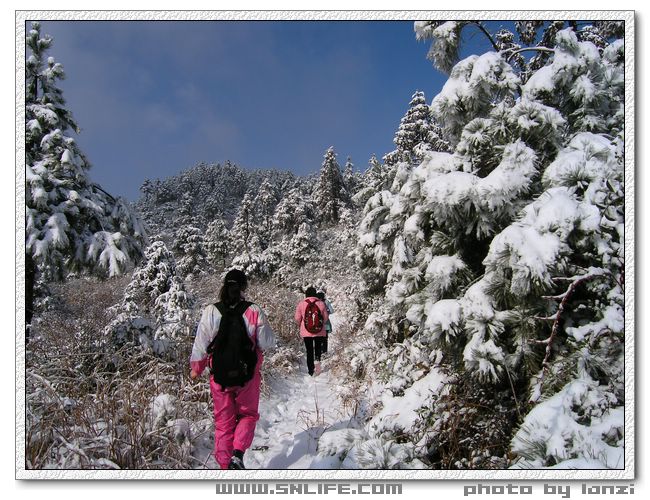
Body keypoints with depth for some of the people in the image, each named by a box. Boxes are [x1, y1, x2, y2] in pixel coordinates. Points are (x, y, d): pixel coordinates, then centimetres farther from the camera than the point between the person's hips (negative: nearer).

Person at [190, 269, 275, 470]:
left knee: (224, 422, 17)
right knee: (248, 414, 20)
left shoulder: (211, 312, -10)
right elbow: (267, 342, -8)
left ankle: (225, 464, 21)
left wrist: (196, 369, 13)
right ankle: (238, 453, -1)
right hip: (248, 376, -1)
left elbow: (200, 346, -3)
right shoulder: (254, 312, -13)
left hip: (219, 376, 1)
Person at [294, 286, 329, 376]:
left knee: (309, 350, 9)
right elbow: (326, 317, 1)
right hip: (319, 331, 0)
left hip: (306, 332, 0)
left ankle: (311, 370, 11)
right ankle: (317, 360, -2)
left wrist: (301, 325, 18)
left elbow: (297, 318, -3)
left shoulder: (301, 304, -7)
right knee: (318, 347, 21)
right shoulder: (321, 303, -5)